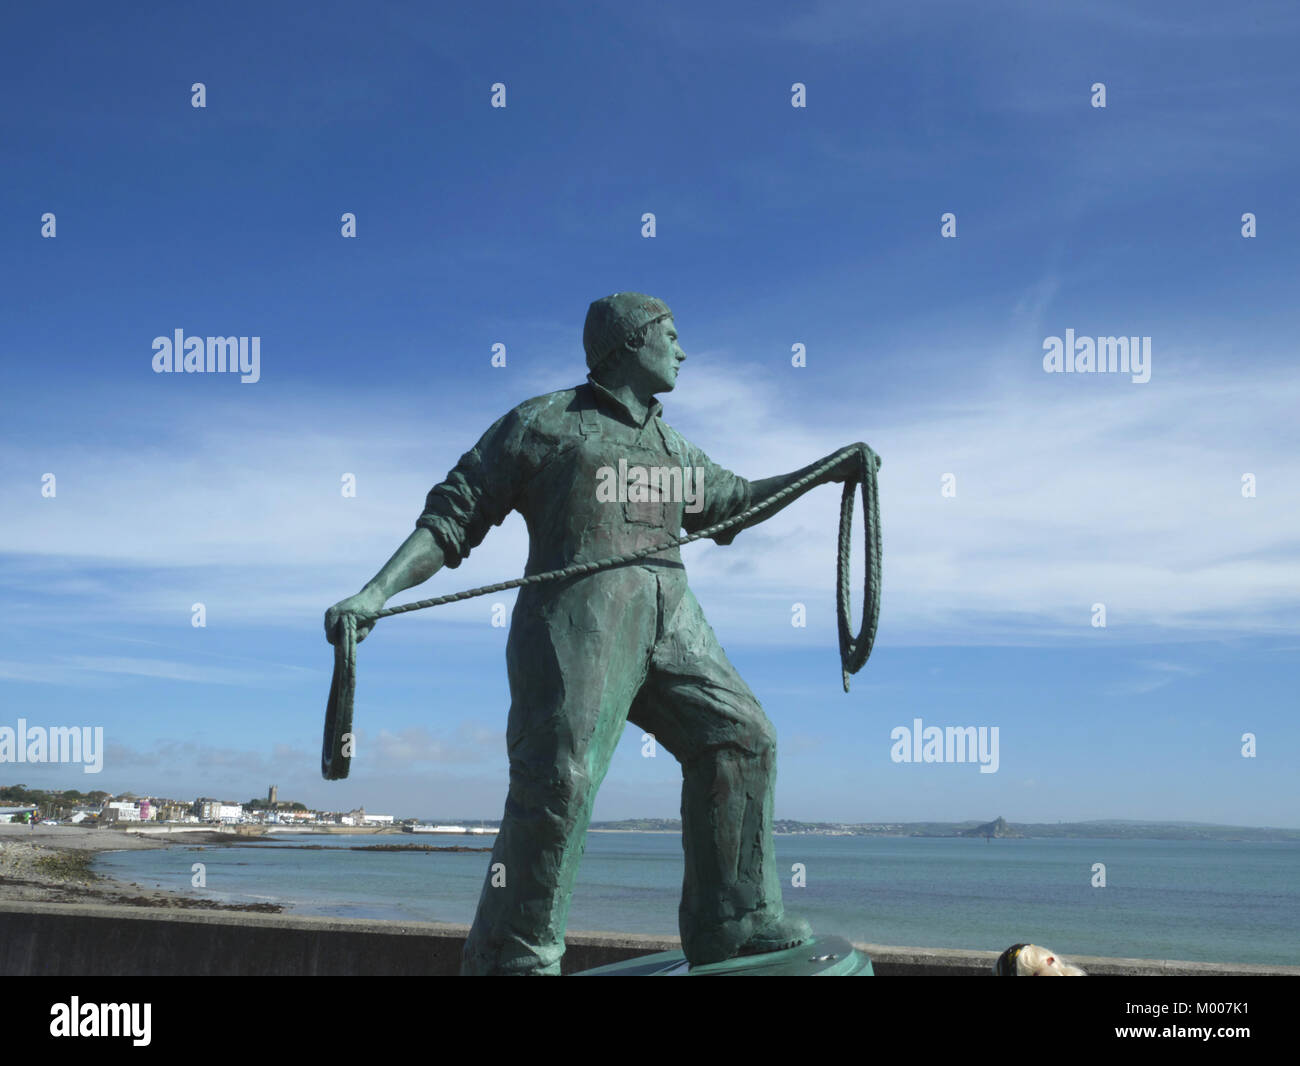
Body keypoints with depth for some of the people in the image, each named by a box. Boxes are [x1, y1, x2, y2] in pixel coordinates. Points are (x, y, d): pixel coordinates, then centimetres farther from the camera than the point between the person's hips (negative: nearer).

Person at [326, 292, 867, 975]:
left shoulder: (672, 449, 25)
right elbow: (451, 518, 2)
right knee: (560, 774, -18)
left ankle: (734, 924, 12)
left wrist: (823, 473, 35)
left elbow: (732, 502, 40)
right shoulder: (542, 423, 5)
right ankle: (511, 958, -8)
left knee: (739, 738, 3)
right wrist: (376, 593, -9)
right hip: (577, 619, -7)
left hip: (669, 622, 7)